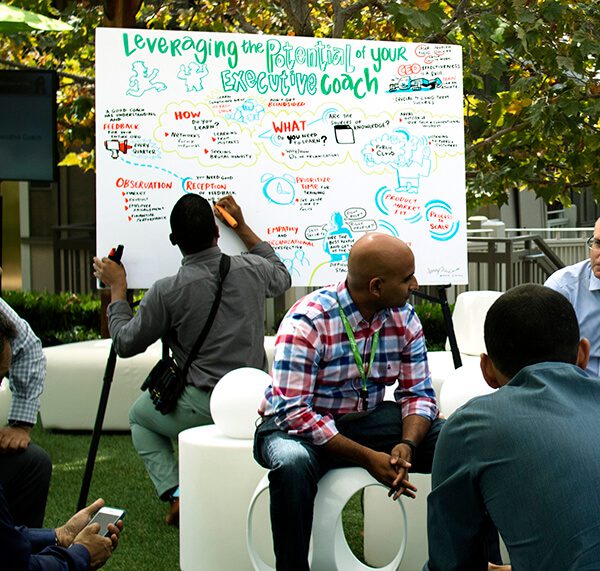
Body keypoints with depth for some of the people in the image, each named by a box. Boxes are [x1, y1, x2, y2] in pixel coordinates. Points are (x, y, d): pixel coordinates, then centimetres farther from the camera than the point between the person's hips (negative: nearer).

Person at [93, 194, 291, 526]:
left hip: (202, 408, -5)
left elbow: (125, 343, 0)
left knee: (140, 416, 24)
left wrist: (117, 289, 13)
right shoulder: (252, 270, -4)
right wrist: (242, 228, 26)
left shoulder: (167, 291, -15)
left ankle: (175, 493, 5)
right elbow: (283, 276, 23)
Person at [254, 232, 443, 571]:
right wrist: (367, 457, -28)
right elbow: (293, 411, -25)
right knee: (292, 462, -41)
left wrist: (406, 446, -22)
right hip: (300, 426, -5)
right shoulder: (307, 321, -22)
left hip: (368, 419, 5)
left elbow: (418, 393, 0)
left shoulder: (404, 318, -3)